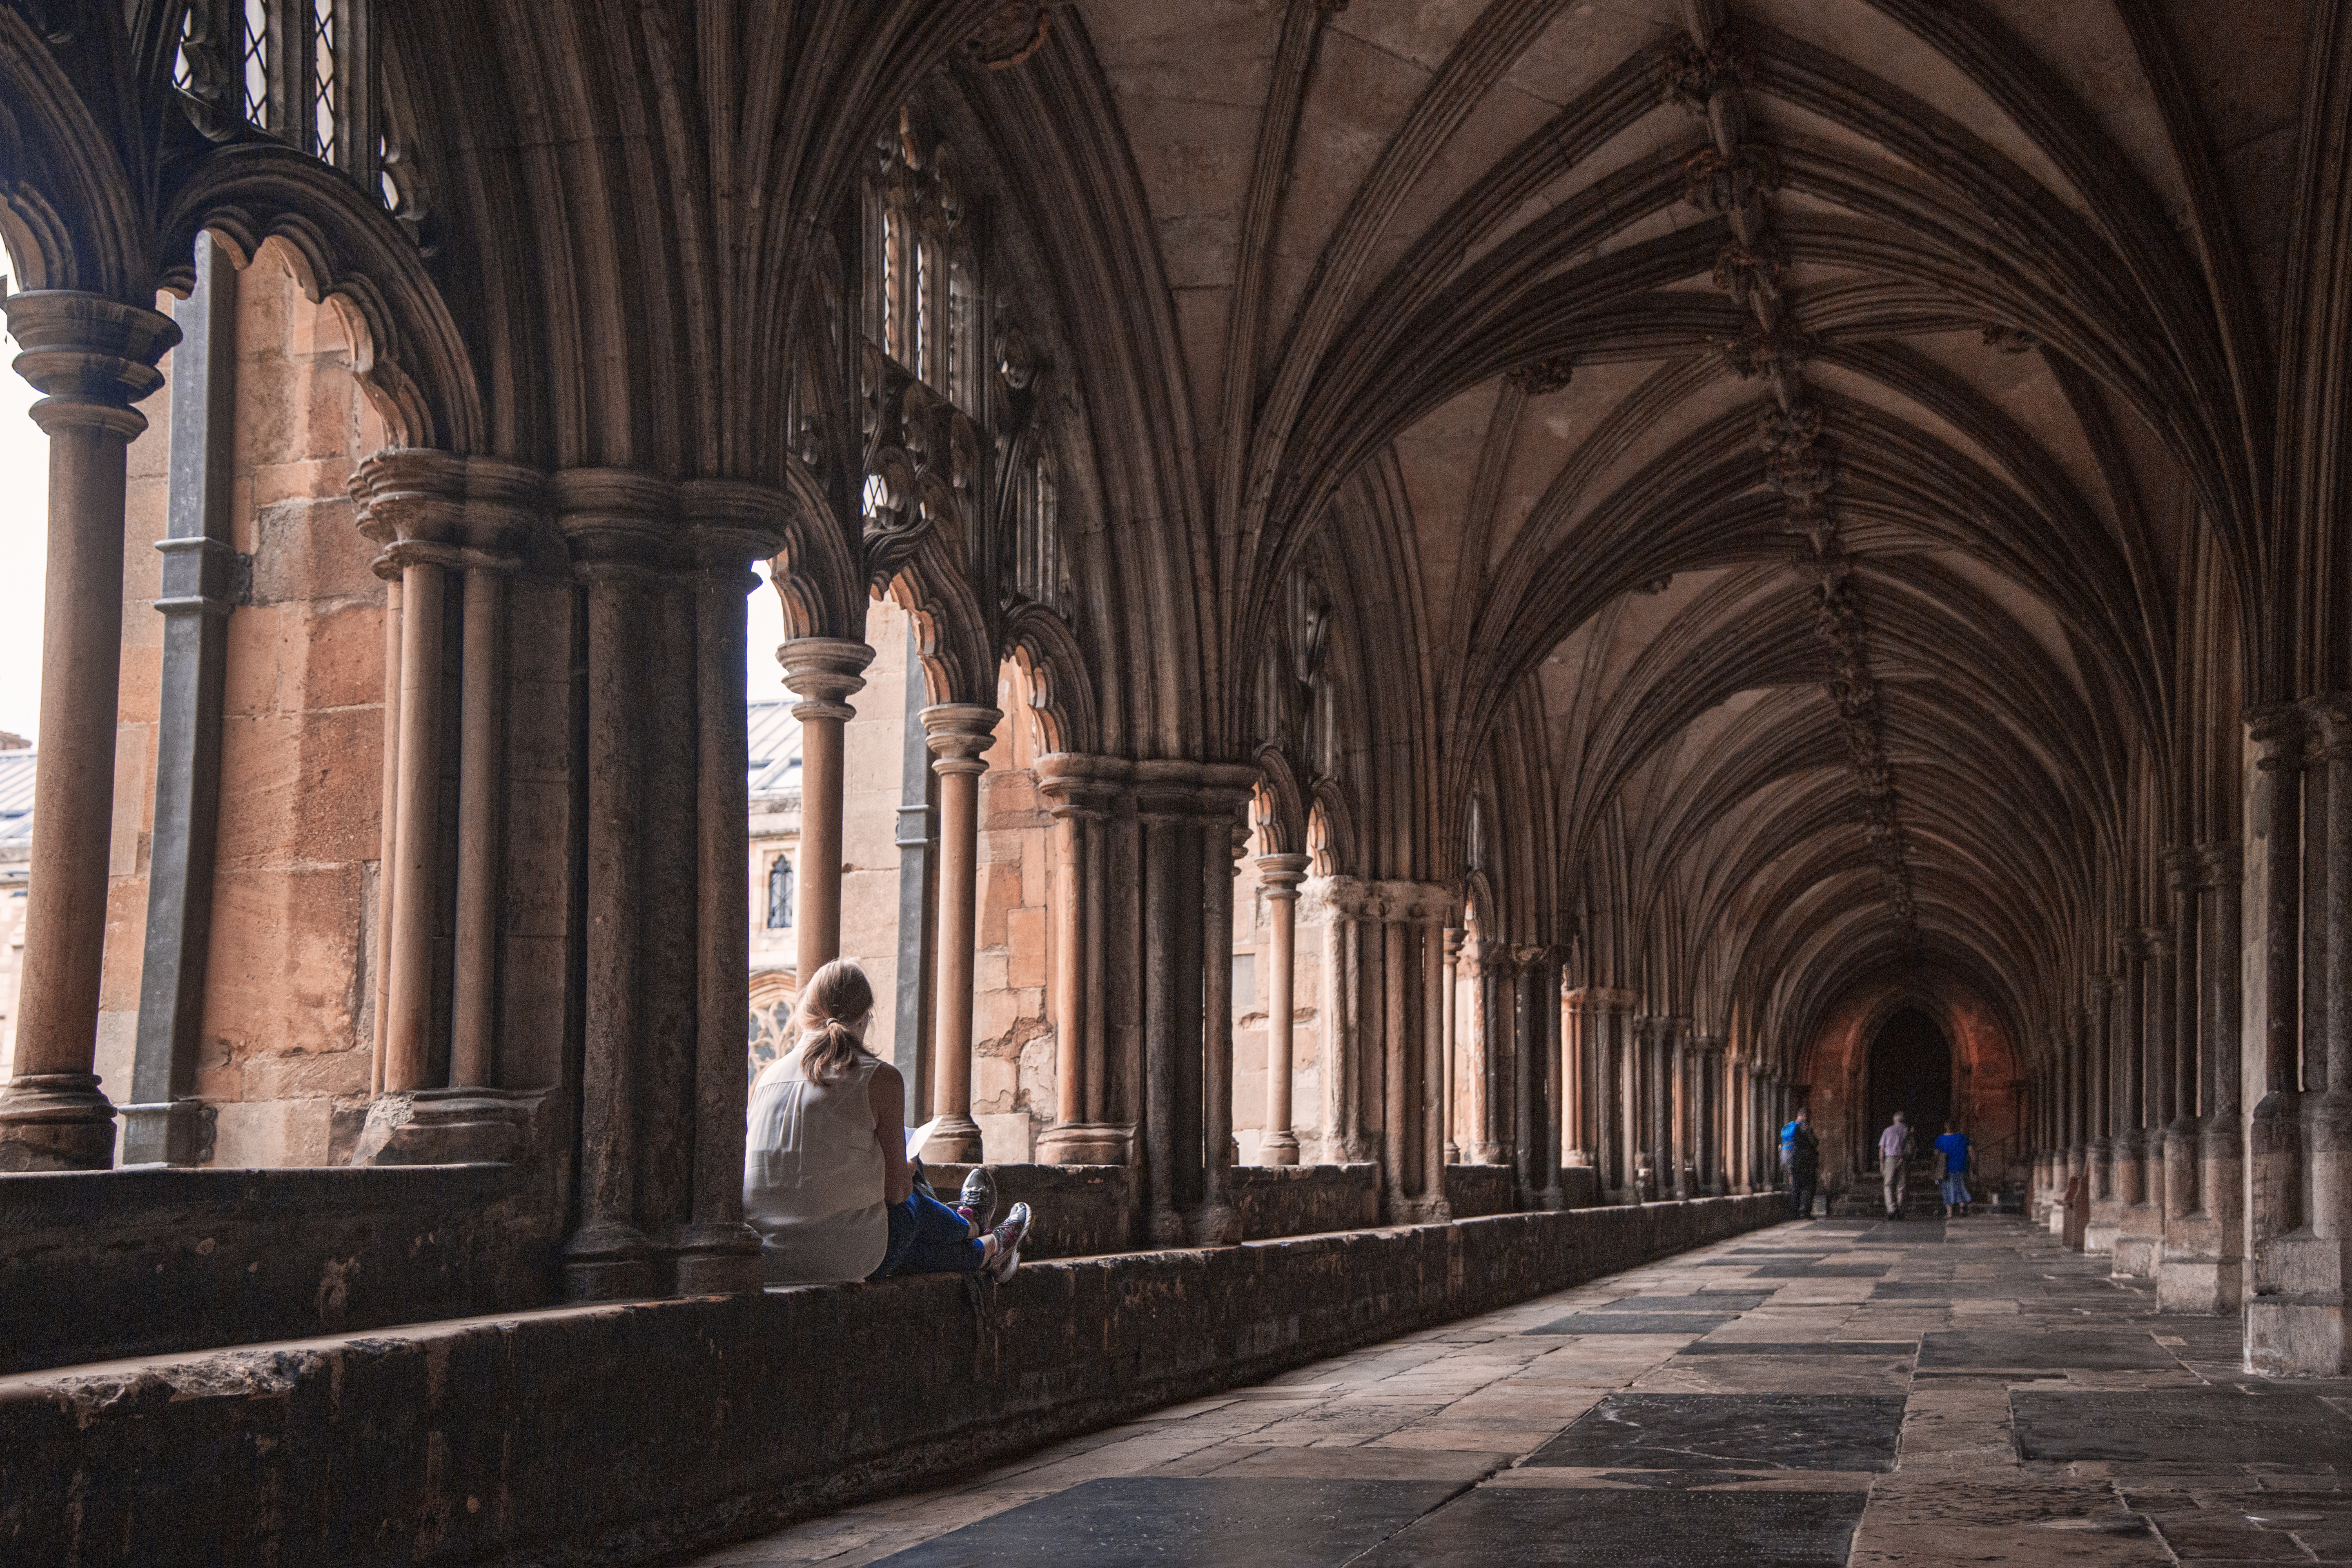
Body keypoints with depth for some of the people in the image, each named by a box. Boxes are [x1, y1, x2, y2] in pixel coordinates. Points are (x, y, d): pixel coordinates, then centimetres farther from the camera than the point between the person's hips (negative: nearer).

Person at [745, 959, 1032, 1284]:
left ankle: (984, 1252, 61)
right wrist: (905, 1170, 18)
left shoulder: (770, 1075, 5)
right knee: (912, 1206, 28)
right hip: (846, 1259, -5)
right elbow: (897, 1190, -6)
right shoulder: (881, 1078, -10)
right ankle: (979, 1235, 61)